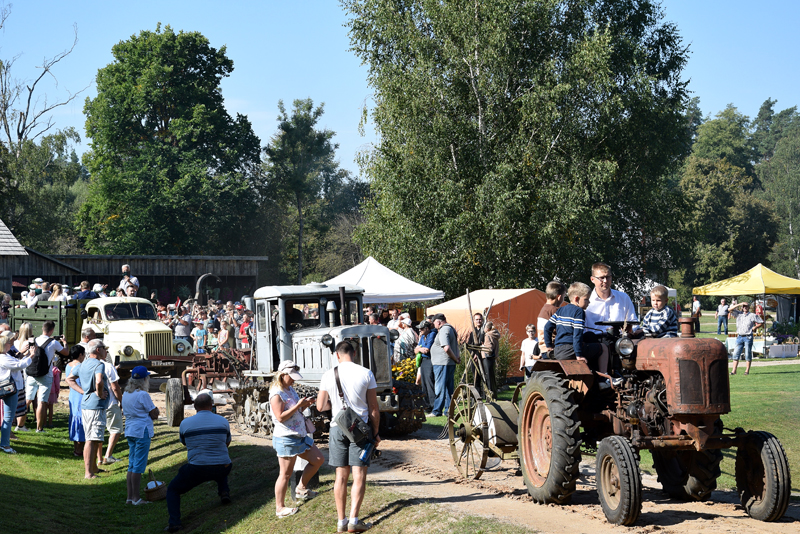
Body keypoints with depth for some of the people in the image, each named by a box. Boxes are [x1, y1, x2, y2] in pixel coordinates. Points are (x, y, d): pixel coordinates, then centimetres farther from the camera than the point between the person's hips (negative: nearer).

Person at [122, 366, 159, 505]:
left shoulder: (126, 394, 11)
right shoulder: (143, 395, -15)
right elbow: (154, 415, -12)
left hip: (130, 431, 8)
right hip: (142, 431, -8)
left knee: (132, 464, 12)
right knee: (139, 466, -4)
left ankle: (130, 497, 14)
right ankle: (136, 498, -1)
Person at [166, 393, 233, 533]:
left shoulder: (185, 423, -1)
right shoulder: (223, 421, 3)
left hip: (197, 470, -3)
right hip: (222, 468, 3)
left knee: (172, 489, 17)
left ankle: (174, 522, -2)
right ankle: (224, 491, 20)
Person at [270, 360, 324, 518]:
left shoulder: (290, 390, 12)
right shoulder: (277, 394, -15)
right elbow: (281, 417, -23)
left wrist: (305, 404, 3)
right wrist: (298, 405, -22)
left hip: (299, 435, 9)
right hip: (286, 438, -9)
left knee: (318, 460, 13)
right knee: (286, 474, -3)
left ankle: (301, 488, 27)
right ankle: (280, 508, 5)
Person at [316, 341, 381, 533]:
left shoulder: (329, 375, -1)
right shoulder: (366, 374, -5)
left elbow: (321, 406, 2)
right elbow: (374, 408, -2)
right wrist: (375, 433, 8)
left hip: (337, 429, 2)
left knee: (341, 476, 9)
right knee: (359, 476, 0)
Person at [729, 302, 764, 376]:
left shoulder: (753, 316, 4)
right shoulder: (739, 314, 12)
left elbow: (762, 322, 9)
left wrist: (754, 327, 1)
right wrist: (738, 305, 1)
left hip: (748, 337, -3)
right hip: (739, 336, 3)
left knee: (748, 354, -1)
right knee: (736, 353, -2)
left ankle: (747, 370, 5)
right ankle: (734, 370, -1)